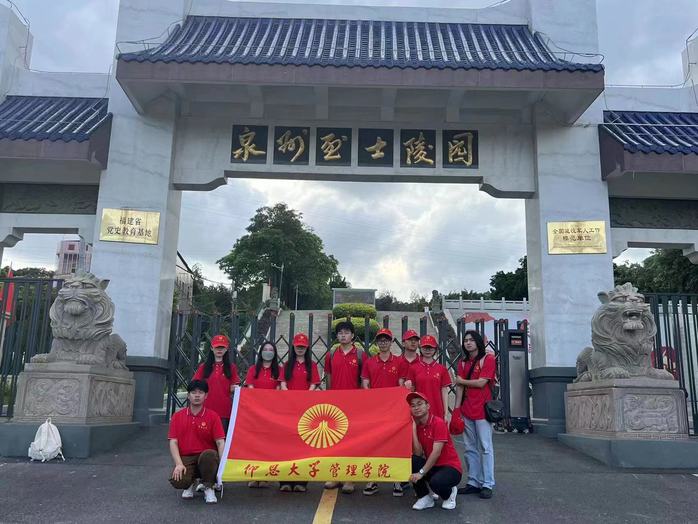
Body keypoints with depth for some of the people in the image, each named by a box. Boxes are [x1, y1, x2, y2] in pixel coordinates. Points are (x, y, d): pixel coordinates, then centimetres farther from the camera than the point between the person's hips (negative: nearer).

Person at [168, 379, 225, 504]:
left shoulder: (213, 416, 1)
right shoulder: (177, 416, 7)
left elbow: (220, 442, -6)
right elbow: (173, 442, 0)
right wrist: (179, 464, -15)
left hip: (206, 457, -1)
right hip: (185, 458, 1)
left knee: (209, 454, -37)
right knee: (178, 482, -30)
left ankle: (208, 488, -8)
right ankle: (191, 483, 11)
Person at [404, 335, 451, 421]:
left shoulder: (442, 369, 5)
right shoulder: (413, 368, 3)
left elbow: (444, 391, 5)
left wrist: (446, 413, 1)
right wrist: (408, 387, -15)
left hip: (437, 412, 1)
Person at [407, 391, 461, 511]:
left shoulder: (438, 423, -16)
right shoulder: (416, 426, 3)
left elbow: (436, 452, -23)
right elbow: (418, 454, -8)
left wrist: (421, 473, -26)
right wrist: (413, 428, -13)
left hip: (451, 467, -6)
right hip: (431, 466, 6)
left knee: (435, 482, -35)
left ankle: (449, 493, 3)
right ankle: (425, 497, -3)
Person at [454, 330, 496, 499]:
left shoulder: (488, 359, -4)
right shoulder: (463, 362, 13)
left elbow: (481, 383, -12)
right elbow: (459, 387, 8)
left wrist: (461, 381, 1)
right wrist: (457, 408, 0)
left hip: (483, 409, -6)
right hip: (466, 410, 6)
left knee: (485, 447, -3)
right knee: (470, 449, 10)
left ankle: (487, 484, 2)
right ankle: (473, 482, 17)